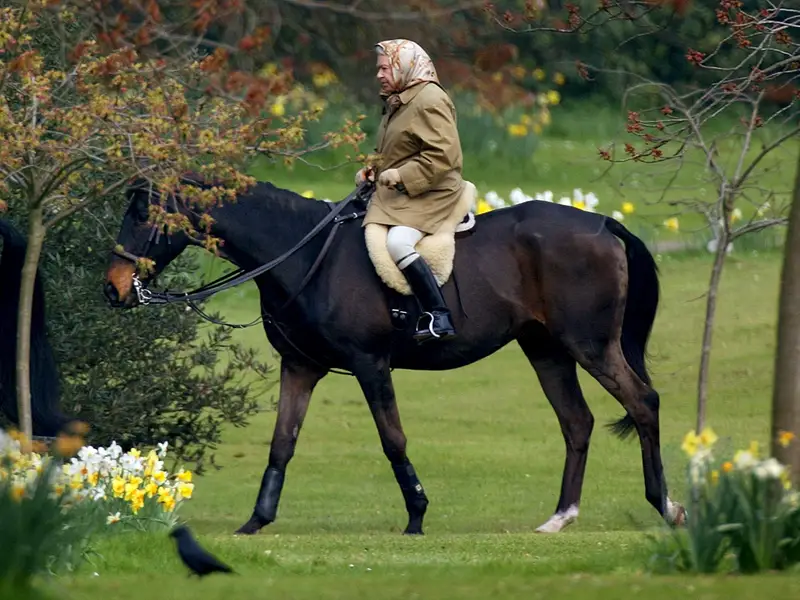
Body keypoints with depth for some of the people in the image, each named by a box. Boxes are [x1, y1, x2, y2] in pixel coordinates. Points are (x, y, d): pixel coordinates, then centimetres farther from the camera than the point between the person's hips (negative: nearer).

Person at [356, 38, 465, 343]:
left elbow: (443, 155, -23)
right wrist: (372, 168, 10)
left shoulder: (429, 101, -15)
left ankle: (439, 317, -30)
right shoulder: (396, 101, 16)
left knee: (397, 243, -32)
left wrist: (402, 175, -22)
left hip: (429, 194, -11)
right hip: (397, 193, 11)